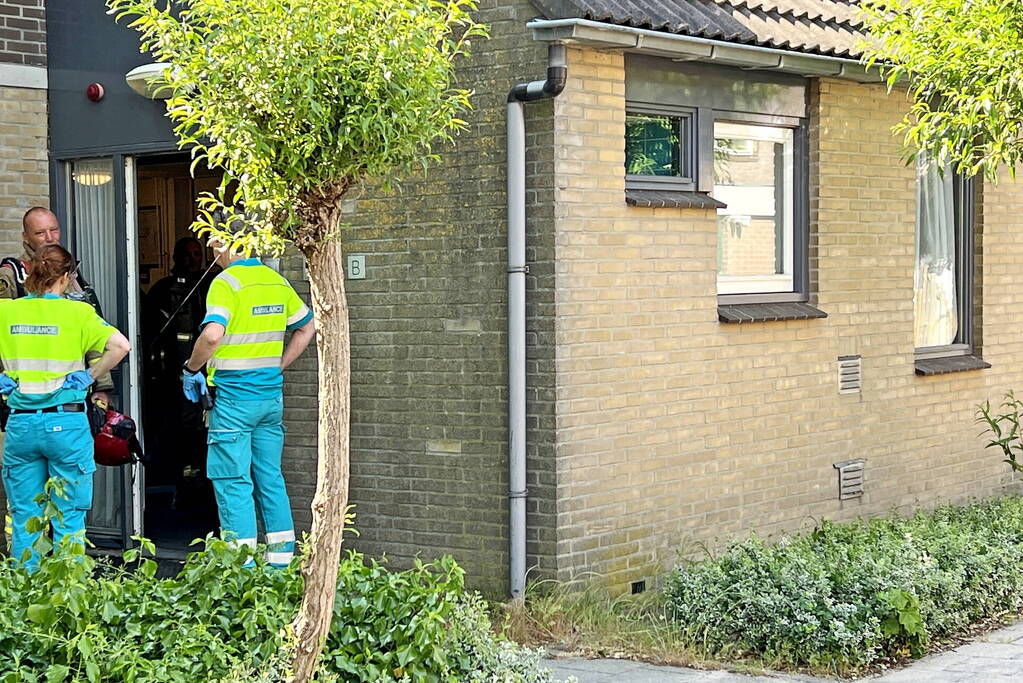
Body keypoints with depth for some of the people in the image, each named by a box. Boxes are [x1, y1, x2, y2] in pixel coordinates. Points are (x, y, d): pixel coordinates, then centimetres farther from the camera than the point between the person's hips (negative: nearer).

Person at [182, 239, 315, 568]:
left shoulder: (226, 282, -12)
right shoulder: (277, 281, 10)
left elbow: (212, 335, -25)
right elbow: (307, 327, 20)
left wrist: (192, 369, -9)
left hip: (234, 397, -7)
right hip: (272, 395, 7)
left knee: (232, 481, -1)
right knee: (271, 479, 12)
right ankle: (281, 560, 14)